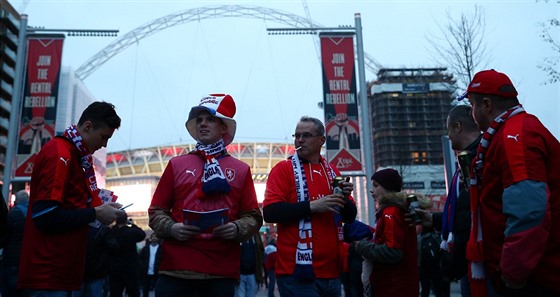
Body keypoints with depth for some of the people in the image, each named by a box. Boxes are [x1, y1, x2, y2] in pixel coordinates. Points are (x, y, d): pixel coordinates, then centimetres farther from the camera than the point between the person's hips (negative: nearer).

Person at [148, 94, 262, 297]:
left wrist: (237, 229, -11)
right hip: (176, 268, 0)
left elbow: (253, 217, 9)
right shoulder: (176, 164, 12)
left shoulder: (241, 170, 11)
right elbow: (156, 211, 12)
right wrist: (171, 228, -8)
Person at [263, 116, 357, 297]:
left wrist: (345, 199, -5)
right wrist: (312, 206, -19)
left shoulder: (333, 172, 12)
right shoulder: (283, 169, -3)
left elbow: (350, 217, 15)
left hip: (331, 271, 6)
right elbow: (270, 212, -15)